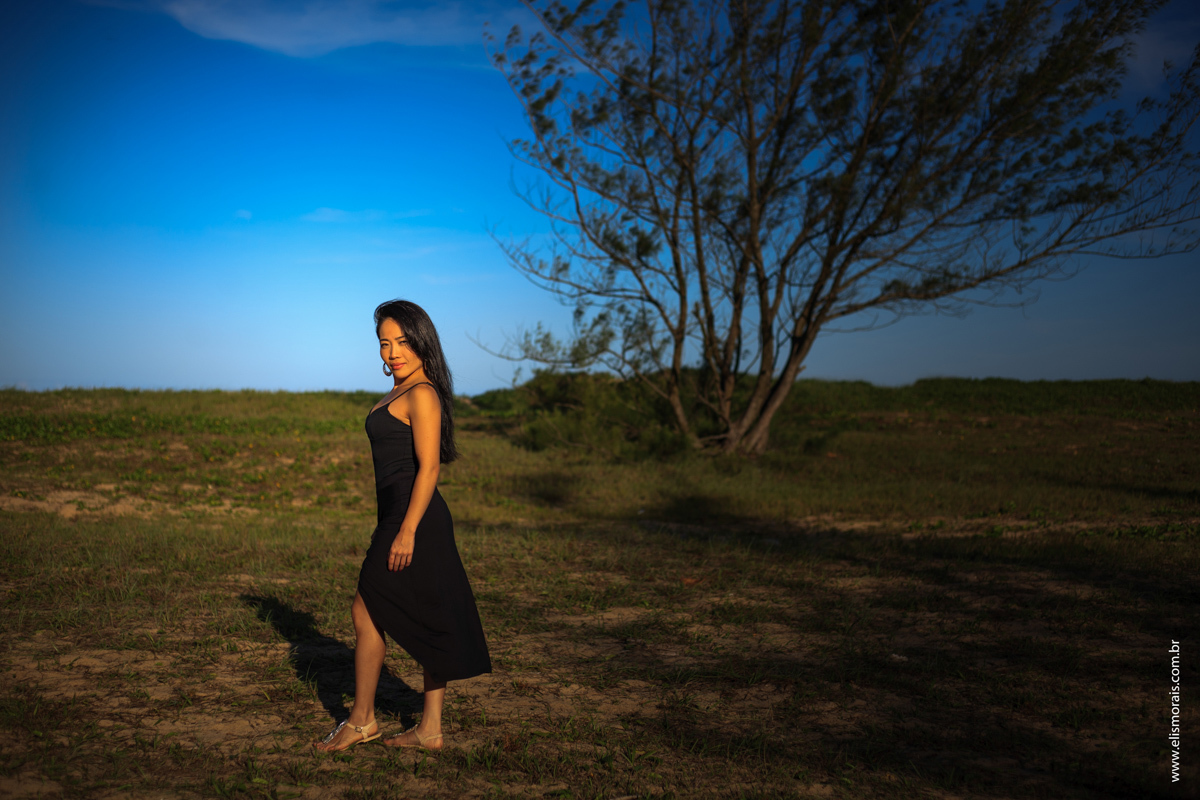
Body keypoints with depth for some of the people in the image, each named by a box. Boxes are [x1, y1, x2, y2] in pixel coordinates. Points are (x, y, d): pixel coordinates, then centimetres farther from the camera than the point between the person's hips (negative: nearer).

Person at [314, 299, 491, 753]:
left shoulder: (422, 395, -13)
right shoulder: (400, 393, 17)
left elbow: (428, 468, -19)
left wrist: (406, 532, -22)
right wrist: (391, 527, 23)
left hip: (414, 520, -10)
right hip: (402, 519, 10)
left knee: (366, 611, 0)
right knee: (428, 622, 10)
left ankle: (362, 720, 12)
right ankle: (430, 729, 16)